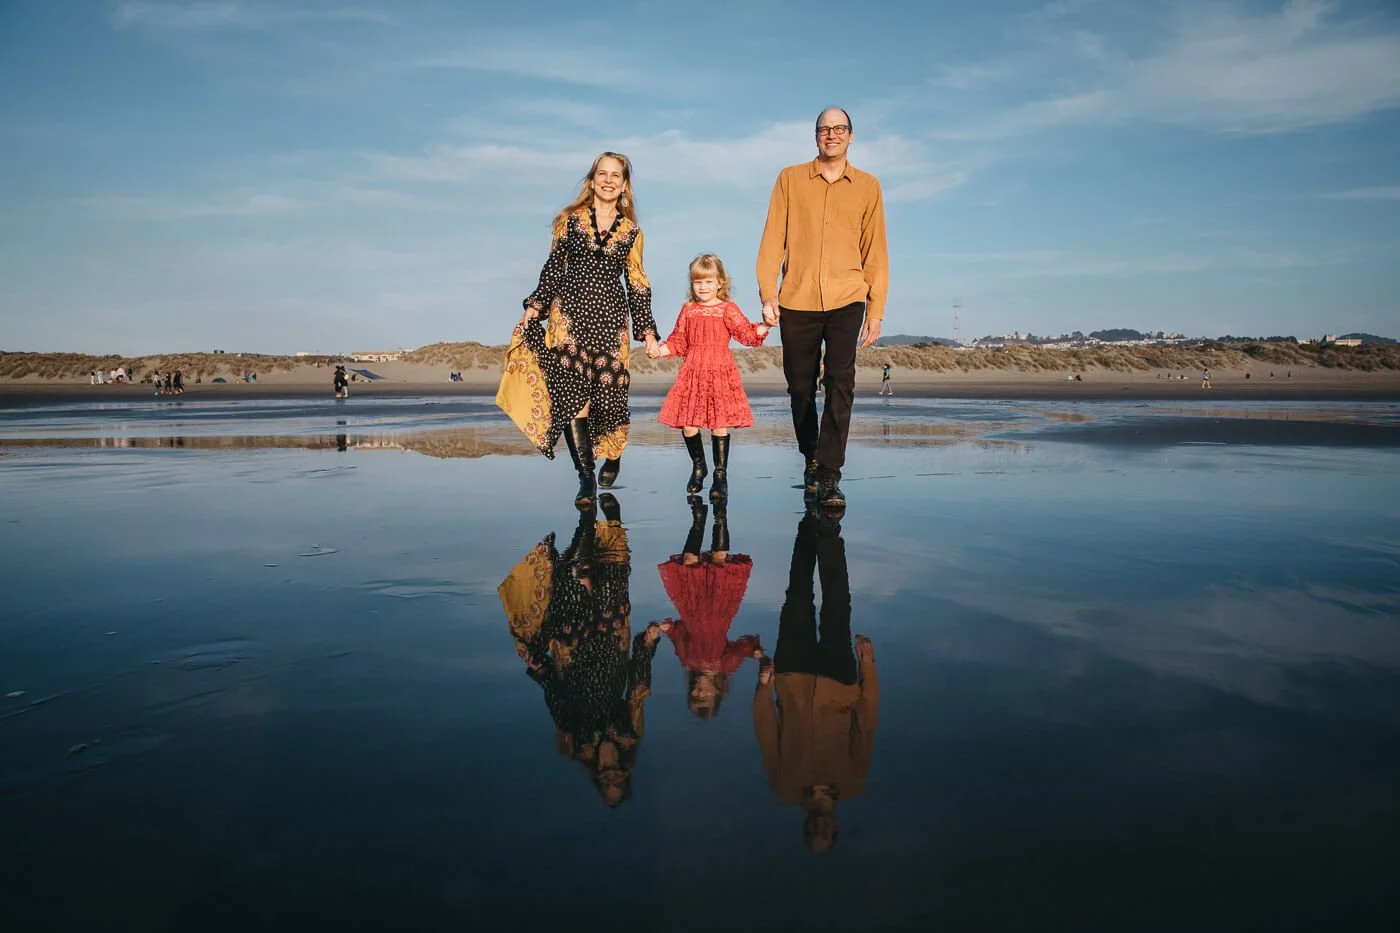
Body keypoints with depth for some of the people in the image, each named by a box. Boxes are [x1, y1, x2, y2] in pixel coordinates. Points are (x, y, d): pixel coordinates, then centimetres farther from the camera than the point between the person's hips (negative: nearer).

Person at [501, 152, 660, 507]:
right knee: (571, 394, -9)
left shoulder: (631, 231, 10)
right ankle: (586, 478, -2)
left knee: (608, 391, -2)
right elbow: (554, 267, 9)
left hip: (610, 317, 1)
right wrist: (534, 307, 3)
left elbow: (637, 283, 11)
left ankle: (612, 458, 28)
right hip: (569, 314, 0)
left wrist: (647, 331, 8)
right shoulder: (570, 219, 8)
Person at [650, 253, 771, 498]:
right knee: (687, 423, 2)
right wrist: (660, 350, 1)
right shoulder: (688, 310, 12)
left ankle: (721, 474, 9)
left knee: (719, 425, -3)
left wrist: (764, 326, -19)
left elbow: (746, 333, -4)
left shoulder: (728, 309, 2)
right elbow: (678, 341, 15)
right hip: (692, 373, 3)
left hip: (720, 373, -3)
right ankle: (698, 466, 25)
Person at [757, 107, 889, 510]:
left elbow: (875, 252, 9)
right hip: (796, 301, 1)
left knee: (840, 384, -13)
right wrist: (767, 294, -6)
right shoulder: (790, 179, 8)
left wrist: (876, 310, 5)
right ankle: (811, 458, 30)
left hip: (846, 300, 0)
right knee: (800, 386, 8)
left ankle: (829, 476, -10)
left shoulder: (868, 186, 10)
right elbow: (772, 239, 4)